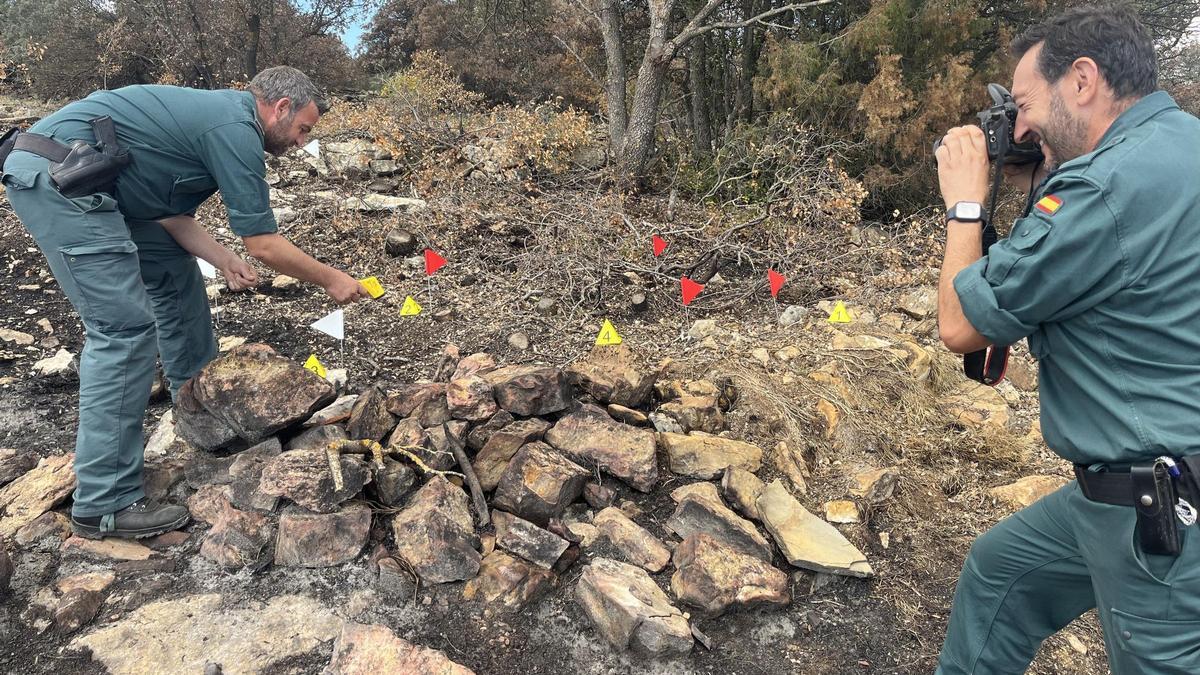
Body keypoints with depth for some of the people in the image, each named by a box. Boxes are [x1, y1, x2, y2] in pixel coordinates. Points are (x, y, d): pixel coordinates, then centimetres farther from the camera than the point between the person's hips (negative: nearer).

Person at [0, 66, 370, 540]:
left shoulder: (218, 116, 17)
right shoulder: (236, 129, -14)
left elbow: (171, 213, 15)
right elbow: (264, 245, -12)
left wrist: (222, 258, 1)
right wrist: (331, 281, 0)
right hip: (54, 176, -11)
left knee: (175, 277, 18)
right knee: (125, 328, -14)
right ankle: (103, 504, -8)